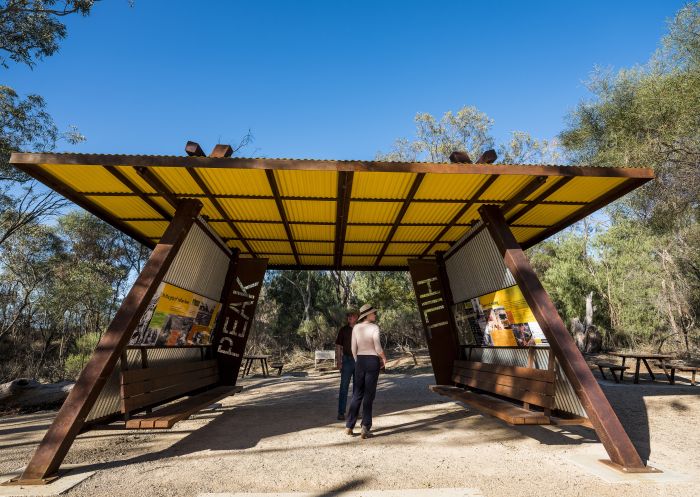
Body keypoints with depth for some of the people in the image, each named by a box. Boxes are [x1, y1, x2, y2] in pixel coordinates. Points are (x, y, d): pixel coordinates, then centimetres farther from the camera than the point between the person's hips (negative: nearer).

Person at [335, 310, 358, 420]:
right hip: (347, 360, -2)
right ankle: (341, 412, 8)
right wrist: (338, 361, -7)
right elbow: (338, 346, 0)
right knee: (344, 387, -1)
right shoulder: (343, 330, -1)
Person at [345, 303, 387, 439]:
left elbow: (354, 348, 4)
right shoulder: (374, 327, -11)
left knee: (357, 394, 15)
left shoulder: (356, 328, 2)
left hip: (360, 361, 4)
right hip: (373, 361, -4)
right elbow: (378, 348, -16)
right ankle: (365, 428, 6)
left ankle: (349, 426, 16)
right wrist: (384, 359, 3)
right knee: (369, 395, 5)